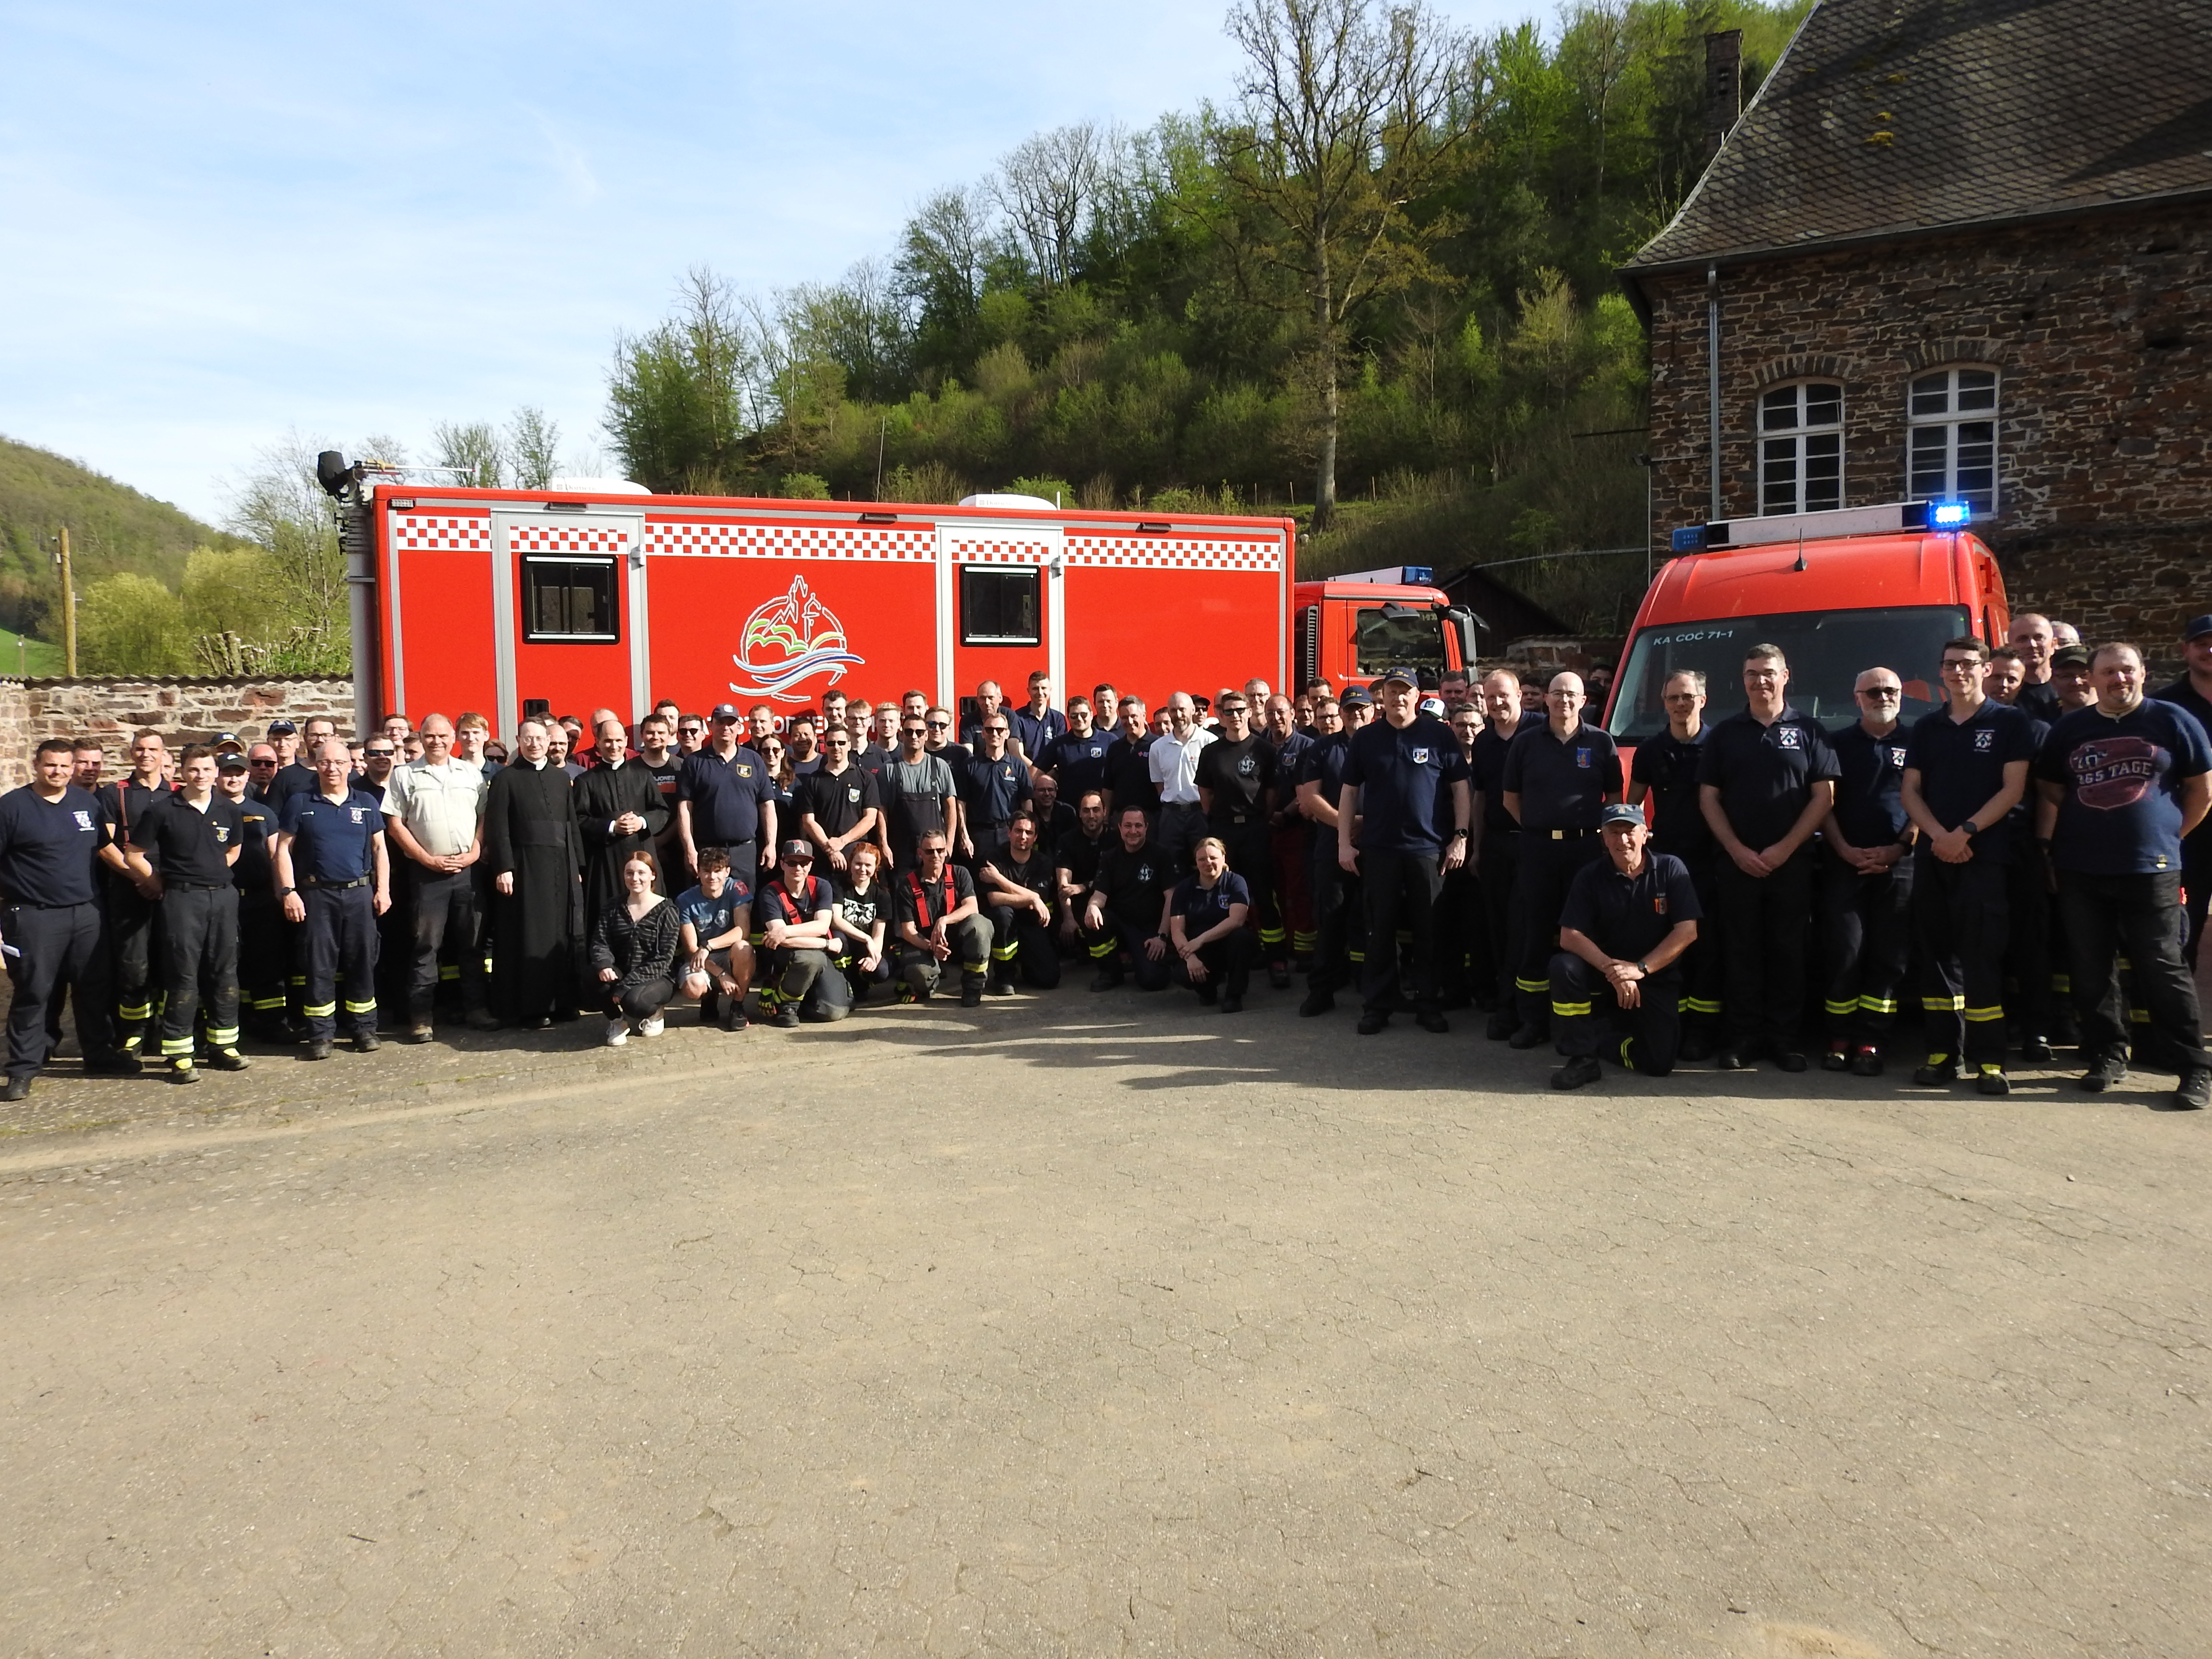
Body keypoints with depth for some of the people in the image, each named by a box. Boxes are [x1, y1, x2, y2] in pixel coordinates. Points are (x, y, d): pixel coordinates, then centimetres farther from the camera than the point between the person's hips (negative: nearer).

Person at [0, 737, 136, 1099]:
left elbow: (105, 847, 22)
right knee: (33, 992, -1)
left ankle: (100, 1052, 25)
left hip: (87, 914, 5)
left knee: (94, 988, 12)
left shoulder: (87, 802, 10)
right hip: (33, 918, -5)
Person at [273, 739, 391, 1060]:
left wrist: (383, 889, 3)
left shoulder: (367, 803, 10)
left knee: (363, 961, 4)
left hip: (359, 892, 1)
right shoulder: (300, 804, 5)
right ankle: (320, 1035, 6)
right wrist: (288, 892, -6)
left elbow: (379, 848, 11)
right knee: (318, 965, 0)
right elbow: (283, 850, 4)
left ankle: (364, 1029, 13)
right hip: (316, 894, -1)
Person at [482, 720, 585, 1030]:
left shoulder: (562, 777, 13)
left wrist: (577, 865, 8)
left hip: (561, 866, 4)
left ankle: (562, 1001, 14)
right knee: (529, 937, -1)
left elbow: (572, 824, 13)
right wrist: (503, 868, -13)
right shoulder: (506, 778, 0)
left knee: (563, 934, 6)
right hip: (524, 868, -4)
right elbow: (497, 828, -6)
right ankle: (530, 1007, 5)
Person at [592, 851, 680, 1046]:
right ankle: (617, 1020, 1)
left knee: (634, 1001, -35)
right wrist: (604, 965, -29)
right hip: (621, 975, 3)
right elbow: (600, 944, -4)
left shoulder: (666, 911, -8)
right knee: (599, 976, -30)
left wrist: (627, 985, -24)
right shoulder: (613, 910, 6)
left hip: (658, 978, -3)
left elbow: (663, 960, -15)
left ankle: (653, 1013, 5)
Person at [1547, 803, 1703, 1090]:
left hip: (1656, 978, 0)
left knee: (1659, 1063, -15)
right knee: (1564, 967, -32)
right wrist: (1612, 971, -28)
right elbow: (1569, 936, -14)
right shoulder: (1590, 877, -6)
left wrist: (1640, 969, -22)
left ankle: (1598, 1035, 17)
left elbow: (1687, 932, -13)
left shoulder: (1671, 869, -8)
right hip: (1603, 973, 0)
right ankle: (1583, 1058, -15)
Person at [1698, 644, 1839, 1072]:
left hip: (1792, 862, -1)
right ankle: (1742, 1036, 8)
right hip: (1735, 861, 1)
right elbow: (1708, 797, 6)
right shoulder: (1724, 733, 9)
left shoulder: (1809, 731, 5)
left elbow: (1824, 797, 0)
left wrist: (1784, 849, -9)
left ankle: (1786, 1036, 9)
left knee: (1789, 951, 2)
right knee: (1742, 951, 3)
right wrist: (1737, 850, -5)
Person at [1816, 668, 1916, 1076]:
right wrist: (1845, 850, -7)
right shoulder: (1837, 743, 12)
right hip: (1843, 863, 0)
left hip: (1898, 865, 1)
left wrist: (1897, 848, -7)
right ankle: (1840, 1040, 0)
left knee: (1889, 958, -2)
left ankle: (1870, 1042, 2)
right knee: (1844, 954, -5)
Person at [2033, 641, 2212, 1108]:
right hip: (2080, 872, 3)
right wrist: (2048, 847, 4)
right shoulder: (2069, 729, 10)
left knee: (2163, 969, -4)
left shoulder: (2172, 721, 2)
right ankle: (2108, 1056, 19)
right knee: (2090, 970, 7)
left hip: (2150, 871, -3)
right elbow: (2049, 794, 13)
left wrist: (2167, 836, 5)